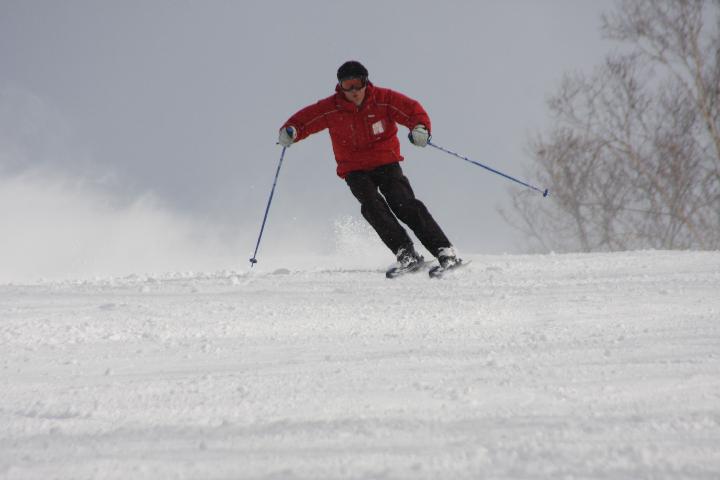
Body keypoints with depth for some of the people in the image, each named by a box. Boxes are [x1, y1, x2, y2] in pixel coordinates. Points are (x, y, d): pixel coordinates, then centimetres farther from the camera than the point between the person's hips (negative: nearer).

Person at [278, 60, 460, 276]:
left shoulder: (383, 99, -8)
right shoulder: (331, 108, -5)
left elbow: (414, 111, -9)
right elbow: (305, 119, 3)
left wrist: (420, 128, -31)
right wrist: (290, 131, -19)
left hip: (387, 163, -1)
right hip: (355, 171, 1)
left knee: (405, 204, -20)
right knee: (372, 205, -27)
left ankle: (445, 252, -20)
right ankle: (406, 253, -30)